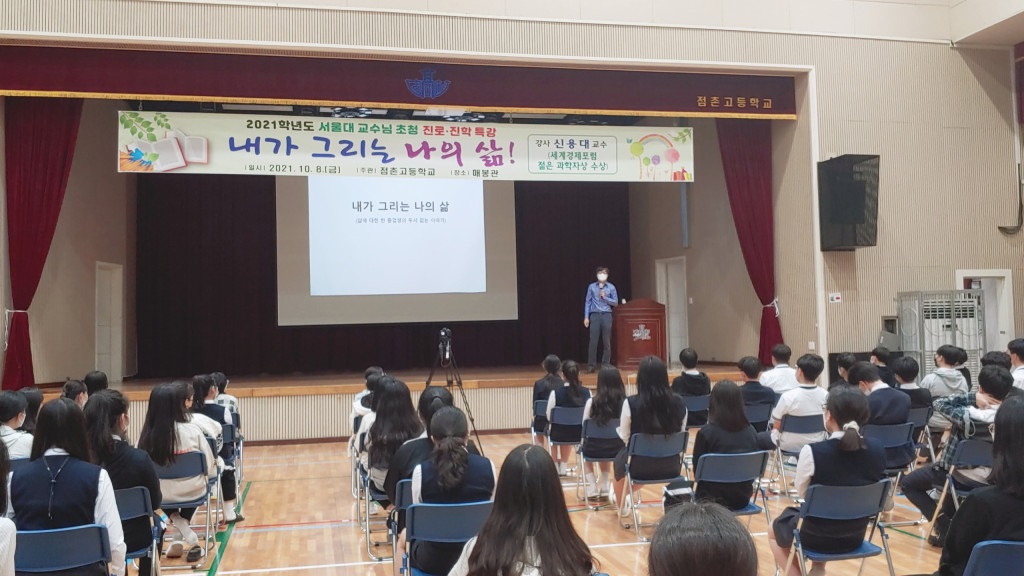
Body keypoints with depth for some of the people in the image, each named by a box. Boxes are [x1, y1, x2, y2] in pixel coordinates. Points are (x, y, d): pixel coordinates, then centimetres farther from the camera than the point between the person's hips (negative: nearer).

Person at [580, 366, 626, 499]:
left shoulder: (592, 402, -13)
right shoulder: (624, 402, -10)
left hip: (594, 449, -2)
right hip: (617, 449, 2)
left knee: (583, 448, 34)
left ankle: (592, 486, 22)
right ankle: (605, 486, 33)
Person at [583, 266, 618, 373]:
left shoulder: (611, 287, 6)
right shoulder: (591, 286, 7)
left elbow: (615, 303, 7)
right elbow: (587, 302, 6)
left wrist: (605, 297, -7)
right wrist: (586, 317, 0)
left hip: (606, 315, 0)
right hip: (594, 315, 0)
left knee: (606, 342, 2)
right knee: (593, 341, -5)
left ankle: (605, 365, 11)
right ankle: (591, 365, -1)